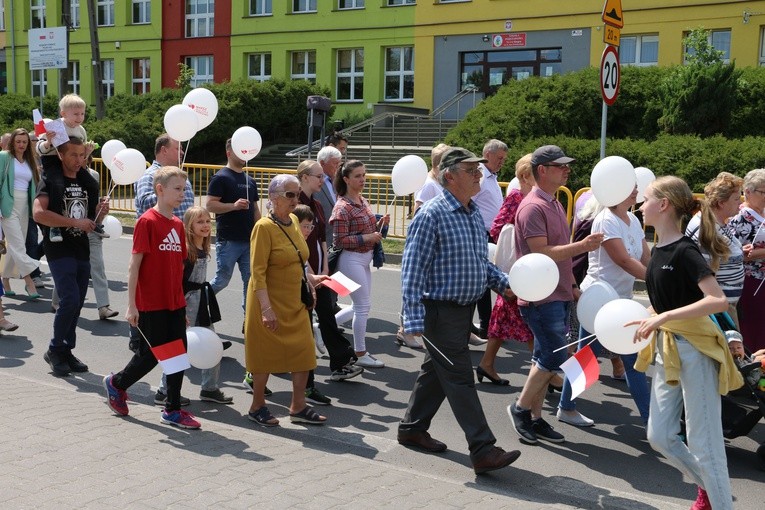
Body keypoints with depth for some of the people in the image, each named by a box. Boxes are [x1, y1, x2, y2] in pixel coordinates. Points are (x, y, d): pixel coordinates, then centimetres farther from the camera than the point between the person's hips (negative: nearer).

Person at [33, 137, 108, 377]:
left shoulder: (88, 182, 11)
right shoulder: (51, 180, -6)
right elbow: (39, 213, -19)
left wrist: (102, 211, -6)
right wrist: (74, 222, -20)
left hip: (82, 251, 6)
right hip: (59, 249, -6)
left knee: (77, 304, 9)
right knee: (70, 300, -15)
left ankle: (66, 351, 21)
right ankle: (55, 350, 3)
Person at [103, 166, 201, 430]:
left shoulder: (177, 224, 10)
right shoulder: (147, 222, -12)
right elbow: (134, 264, -13)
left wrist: (183, 304, 14)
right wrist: (131, 305, -15)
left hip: (175, 303, 7)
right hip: (151, 304, -7)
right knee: (151, 355, 4)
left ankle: (173, 410, 17)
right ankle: (116, 383, 30)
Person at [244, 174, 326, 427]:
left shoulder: (293, 221, 6)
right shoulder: (264, 227, -16)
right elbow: (258, 271, -20)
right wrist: (266, 308, -25)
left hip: (295, 302, 7)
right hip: (270, 302, -7)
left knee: (304, 351, 8)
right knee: (266, 353, 5)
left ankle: (298, 407, 20)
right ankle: (257, 407, 22)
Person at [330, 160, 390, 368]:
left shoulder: (363, 201, 9)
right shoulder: (343, 207, -16)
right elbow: (340, 240, -19)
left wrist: (380, 224, 1)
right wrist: (366, 238, -22)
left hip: (364, 258, 9)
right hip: (351, 259, -9)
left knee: (362, 305, 14)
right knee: (363, 306, -4)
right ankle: (360, 354, 7)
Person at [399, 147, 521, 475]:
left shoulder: (474, 213, 11)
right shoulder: (432, 215, -16)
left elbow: (481, 261, 21)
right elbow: (412, 270, -17)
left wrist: (503, 283, 2)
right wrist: (414, 319, -23)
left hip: (464, 309, 9)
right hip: (440, 310, -9)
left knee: (436, 371, 18)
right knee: (460, 378, -6)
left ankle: (412, 429, 33)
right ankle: (483, 451, -4)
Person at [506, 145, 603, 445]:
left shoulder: (555, 205, 16)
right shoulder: (533, 207, -15)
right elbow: (541, 253, -23)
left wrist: (573, 286, 19)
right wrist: (583, 245, -23)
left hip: (558, 295, 9)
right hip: (541, 296, -9)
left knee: (545, 359, 11)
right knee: (554, 357, -9)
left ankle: (535, 418, 19)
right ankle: (521, 408, 7)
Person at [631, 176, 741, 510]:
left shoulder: (684, 251, -18)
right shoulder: (659, 250, 8)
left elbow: (718, 301, -27)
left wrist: (664, 317, -29)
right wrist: (649, 319, 6)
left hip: (694, 350, -9)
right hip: (666, 350, 9)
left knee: (702, 441, -2)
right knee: (659, 437, 11)